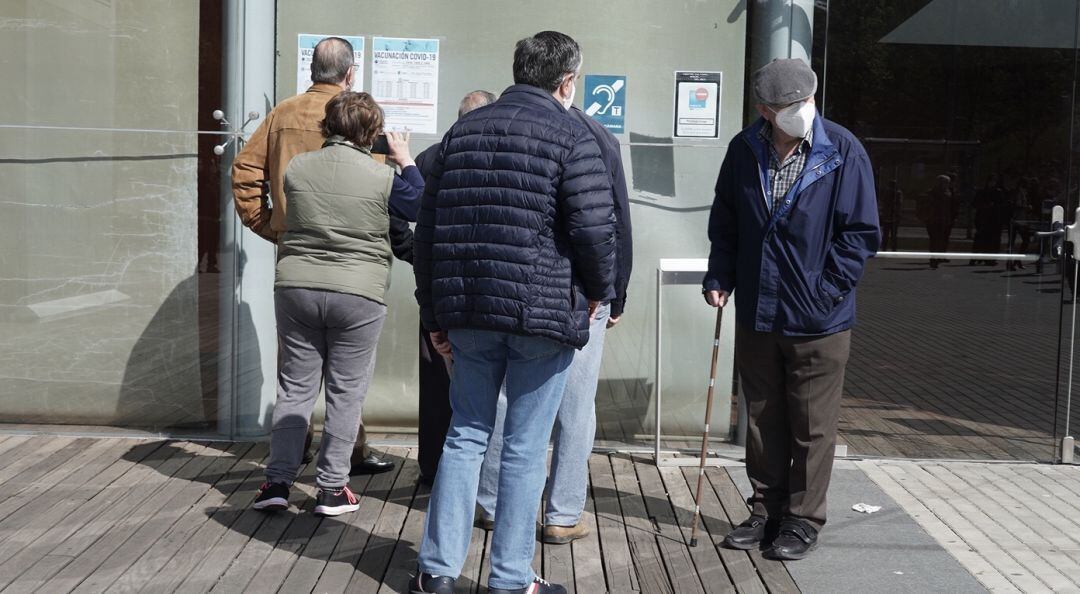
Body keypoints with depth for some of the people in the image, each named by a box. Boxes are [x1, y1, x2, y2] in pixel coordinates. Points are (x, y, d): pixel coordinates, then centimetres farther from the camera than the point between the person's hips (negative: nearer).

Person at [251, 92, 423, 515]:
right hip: (358, 295, -3)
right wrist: (405, 160, 19)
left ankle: (277, 480, 10)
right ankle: (332, 488, 10)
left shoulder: (297, 168, 2)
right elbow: (420, 206, 9)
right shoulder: (382, 177, -8)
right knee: (346, 392, 7)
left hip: (296, 287, 3)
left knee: (295, 386, 11)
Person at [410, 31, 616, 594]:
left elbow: (426, 230, 12)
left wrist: (434, 312, 17)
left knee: (465, 434, 14)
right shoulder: (571, 136, -5)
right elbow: (594, 229, -14)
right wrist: (597, 291, 6)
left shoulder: (463, 130, 12)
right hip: (544, 314, -5)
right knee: (526, 447, 4)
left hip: (467, 310, 5)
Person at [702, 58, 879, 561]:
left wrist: (825, 290, -13)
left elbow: (861, 233, -8)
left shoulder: (843, 152, -9)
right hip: (755, 316, 4)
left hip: (818, 322, -4)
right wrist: (719, 278, 1)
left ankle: (803, 521, 20)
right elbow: (724, 223, 12)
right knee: (763, 421, 14)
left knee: (812, 427, 7)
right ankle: (766, 512, 29)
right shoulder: (743, 151, 1)